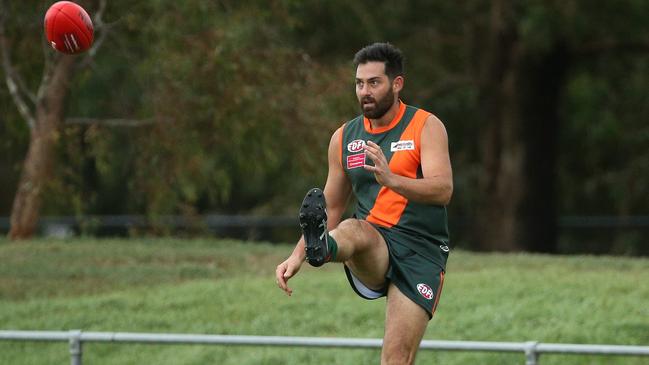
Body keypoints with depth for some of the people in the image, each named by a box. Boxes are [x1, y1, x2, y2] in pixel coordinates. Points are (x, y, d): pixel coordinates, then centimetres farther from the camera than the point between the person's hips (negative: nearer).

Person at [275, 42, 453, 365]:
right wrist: (297, 256, 8)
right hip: (371, 256, 2)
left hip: (420, 252, -2)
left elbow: (443, 190, -15)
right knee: (351, 229, -34)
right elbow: (331, 209, 21)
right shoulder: (344, 138, 13)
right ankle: (320, 248, -67)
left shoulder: (426, 127, 0)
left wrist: (390, 179, -32)